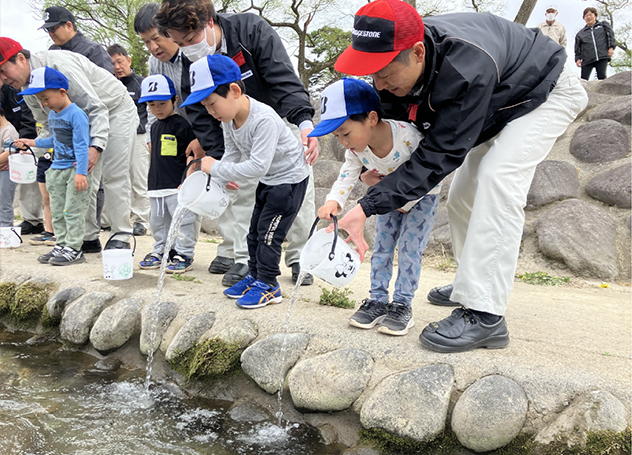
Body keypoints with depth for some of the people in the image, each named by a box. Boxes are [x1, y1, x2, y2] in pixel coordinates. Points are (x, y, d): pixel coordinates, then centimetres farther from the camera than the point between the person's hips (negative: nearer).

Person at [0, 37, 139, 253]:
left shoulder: (58, 64, -31)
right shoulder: (28, 89, -4)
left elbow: (97, 107, -34)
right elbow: (49, 126, 5)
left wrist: (96, 146, -45)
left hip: (115, 109, -8)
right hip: (85, 120, 8)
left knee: (114, 175, -12)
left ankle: (121, 236, -4)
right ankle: (88, 237, 8)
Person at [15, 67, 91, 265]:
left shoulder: (76, 114, -16)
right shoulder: (52, 115, 12)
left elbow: (81, 146, -21)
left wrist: (81, 172, -25)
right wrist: (33, 142, 24)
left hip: (75, 169, -9)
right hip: (57, 169, 9)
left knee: (73, 210, -5)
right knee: (57, 211, 12)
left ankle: (74, 249, 1)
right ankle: (61, 245, 21)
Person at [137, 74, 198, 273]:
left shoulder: (181, 126, -10)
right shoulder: (155, 126, 15)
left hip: (178, 185, -8)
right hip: (156, 186, 8)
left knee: (182, 221, -4)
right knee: (158, 221, 15)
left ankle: (184, 255, 6)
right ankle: (160, 251, 27)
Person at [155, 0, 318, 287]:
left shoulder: (252, 30, -28)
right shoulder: (190, 65, -17)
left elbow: (284, 80, -32)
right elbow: (202, 117, -14)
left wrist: (304, 122, -46)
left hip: (283, 119, -3)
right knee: (239, 188, -3)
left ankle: (300, 258, 6)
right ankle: (240, 257, 7)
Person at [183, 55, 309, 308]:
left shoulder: (264, 119, -35)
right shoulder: (228, 117, -8)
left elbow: (257, 166, -39)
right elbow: (233, 153, 3)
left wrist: (217, 169, -33)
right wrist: (221, 178, -13)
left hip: (290, 178, -9)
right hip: (268, 180, 9)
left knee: (269, 231, -8)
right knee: (255, 230, 13)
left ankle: (268, 285, 3)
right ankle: (254, 276, 26)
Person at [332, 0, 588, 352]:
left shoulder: (467, 70, -45)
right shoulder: (399, 64, -22)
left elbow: (441, 154, -41)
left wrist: (368, 207, -46)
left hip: (545, 93, -8)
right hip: (496, 109, 8)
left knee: (498, 178, -27)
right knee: (463, 197, 6)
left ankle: (485, 316, -29)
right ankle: (472, 285, 23)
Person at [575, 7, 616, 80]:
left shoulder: (603, 25, 18)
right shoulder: (581, 33, 21)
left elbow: (610, 35, 11)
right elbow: (578, 48, 20)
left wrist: (611, 47, -3)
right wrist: (578, 58, 6)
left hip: (602, 56, -2)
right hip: (587, 60, 2)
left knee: (602, 76, -14)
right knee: (583, 80, -7)